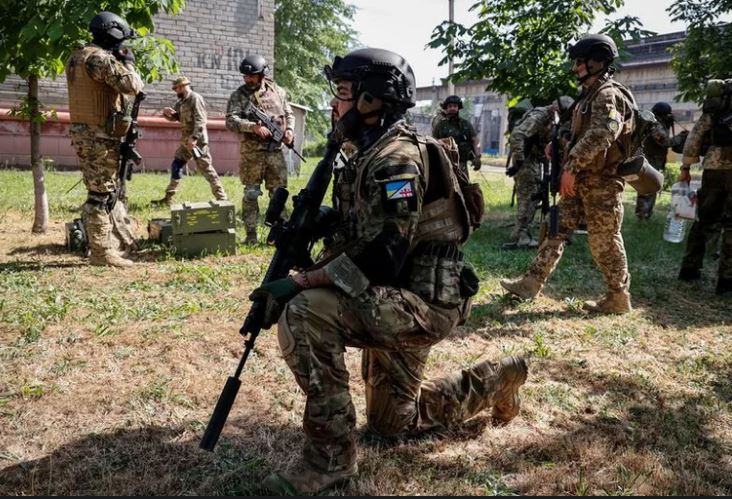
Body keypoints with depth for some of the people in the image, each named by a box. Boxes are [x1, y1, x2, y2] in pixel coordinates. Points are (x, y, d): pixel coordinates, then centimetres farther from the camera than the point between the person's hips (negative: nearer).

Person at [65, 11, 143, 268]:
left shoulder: (76, 57, 16)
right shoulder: (101, 58, -15)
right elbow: (132, 86, -18)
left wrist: (118, 63, 16)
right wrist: (128, 62, -1)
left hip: (83, 132, 10)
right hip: (100, 137, -10)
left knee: (110, 190, 17)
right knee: (101, 194, -4)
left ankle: (122, 242, 25)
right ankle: (101, 252, 3)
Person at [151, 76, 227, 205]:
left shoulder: (195, 98, -11)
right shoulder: (181, 101, 17)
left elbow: (200, 120, -20)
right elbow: (175, 117, 24)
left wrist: (194, 138, -28)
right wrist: (167, 113, 1)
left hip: (197, 140, -9)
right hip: (186, 141, 10)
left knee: (206, 169, -10)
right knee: (176, 166, 12)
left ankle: (221, 198, -6)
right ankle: (168, 198, 21)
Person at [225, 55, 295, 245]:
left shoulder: (277, 91, 8)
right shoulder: (239, 95, -1)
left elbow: (289, 114, 16)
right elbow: (231, 120, -11)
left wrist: (289, 129, -4)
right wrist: (254, 126, -24)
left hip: (275, 150, 3)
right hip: (251, 152, -2)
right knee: (251, 194, 3)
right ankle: (251, 234, 9)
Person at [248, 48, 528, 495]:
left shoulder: (397, 159, -20)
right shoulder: (371, 156, 11)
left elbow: (379, 256, -29)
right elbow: (353, 239, 13)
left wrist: (300, 283, -26)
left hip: (419, 303, -10)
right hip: (395, 301, 10)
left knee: (304, 314, -29)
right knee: (393, 420, 22)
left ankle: (331, 455, -15)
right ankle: (493, 382, 35)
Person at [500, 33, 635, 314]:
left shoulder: (608, 94, -14)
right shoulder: (590, 94, 17)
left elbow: (600, 136, -29)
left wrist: (571, 167, -29)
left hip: (601, 183, -10)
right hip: (581, 180, 10)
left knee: (604, 243, -1)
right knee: (556, 229, 7)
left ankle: (619, 298, 13)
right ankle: (531, 283, 11)